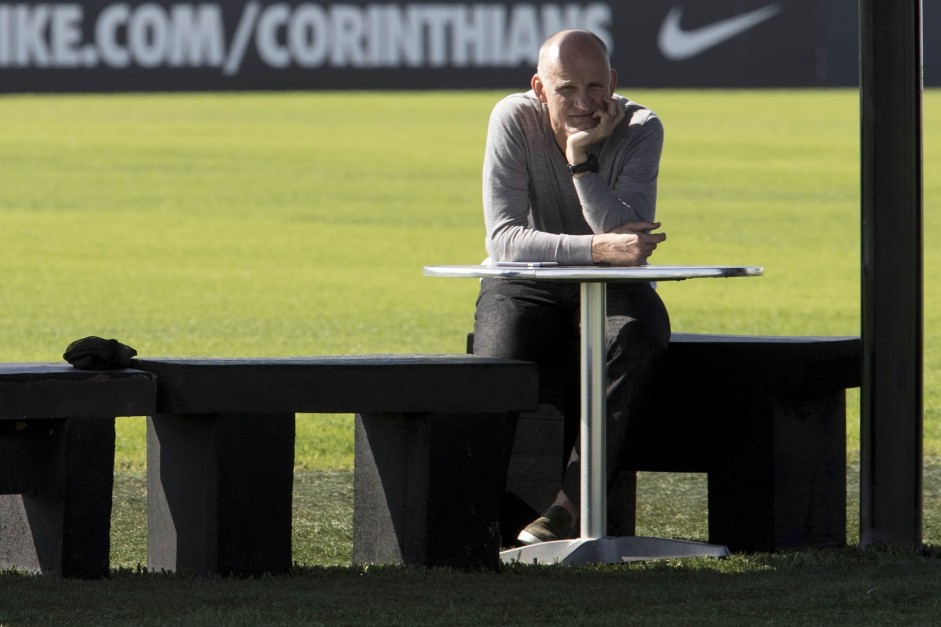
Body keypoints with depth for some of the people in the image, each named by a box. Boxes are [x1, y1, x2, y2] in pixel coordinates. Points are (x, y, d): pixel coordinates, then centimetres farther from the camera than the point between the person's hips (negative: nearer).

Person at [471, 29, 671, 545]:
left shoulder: (641, 130, -12)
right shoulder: (513, 120, -14)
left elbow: (628, 242, -24)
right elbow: (504, 240, -25)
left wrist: (582, 158, -31)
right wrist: (599, 249, -37)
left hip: (611, 289, 1)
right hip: (527, 287, -1)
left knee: (638, 339, -33)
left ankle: (568, 503, -29)